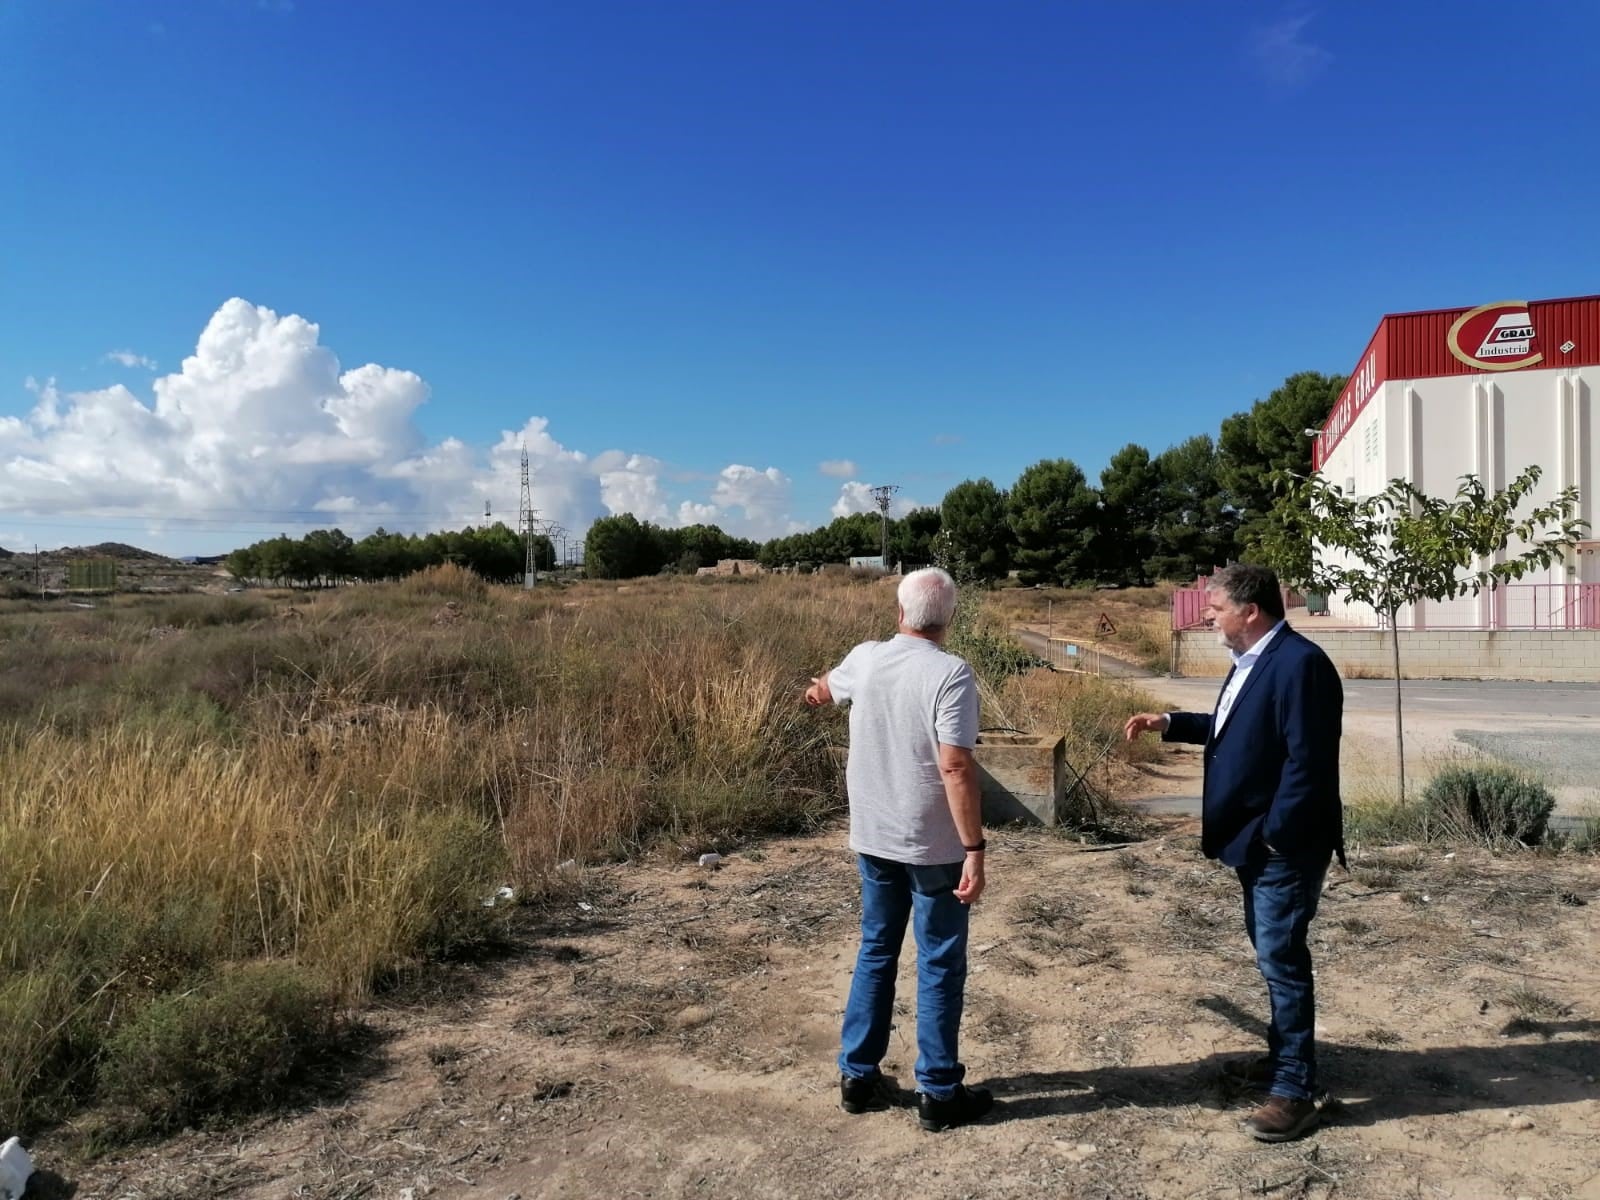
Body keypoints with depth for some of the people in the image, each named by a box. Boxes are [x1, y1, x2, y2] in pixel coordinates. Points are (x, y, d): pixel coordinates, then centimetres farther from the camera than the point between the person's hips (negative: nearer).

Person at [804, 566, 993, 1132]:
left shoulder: (864, 660, 0)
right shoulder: (949, 674, -18)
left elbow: (827, 686, 23)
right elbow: (955, 767, -24)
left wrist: (816, 689, 48)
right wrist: (975, 848, -20)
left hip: (873, 839, 5)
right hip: (934, 846, -5)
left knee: (875, 953, 18)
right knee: (939, 967, 8)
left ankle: (858, 1076, 26)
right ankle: (938, 1093, 19)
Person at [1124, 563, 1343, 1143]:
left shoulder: (1299, 663, -22)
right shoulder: (1252, 660, 10)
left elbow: (1307, 760, -25)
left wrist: (1275, 834, -22)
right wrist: (1170, 724, 13)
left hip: (1285, 844, -10)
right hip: (1255, 839, 10)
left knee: (1281, 957, -3)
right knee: (1271, 952, 20)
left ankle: (1295, 1090, 9)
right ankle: (1285, 1054, 36)